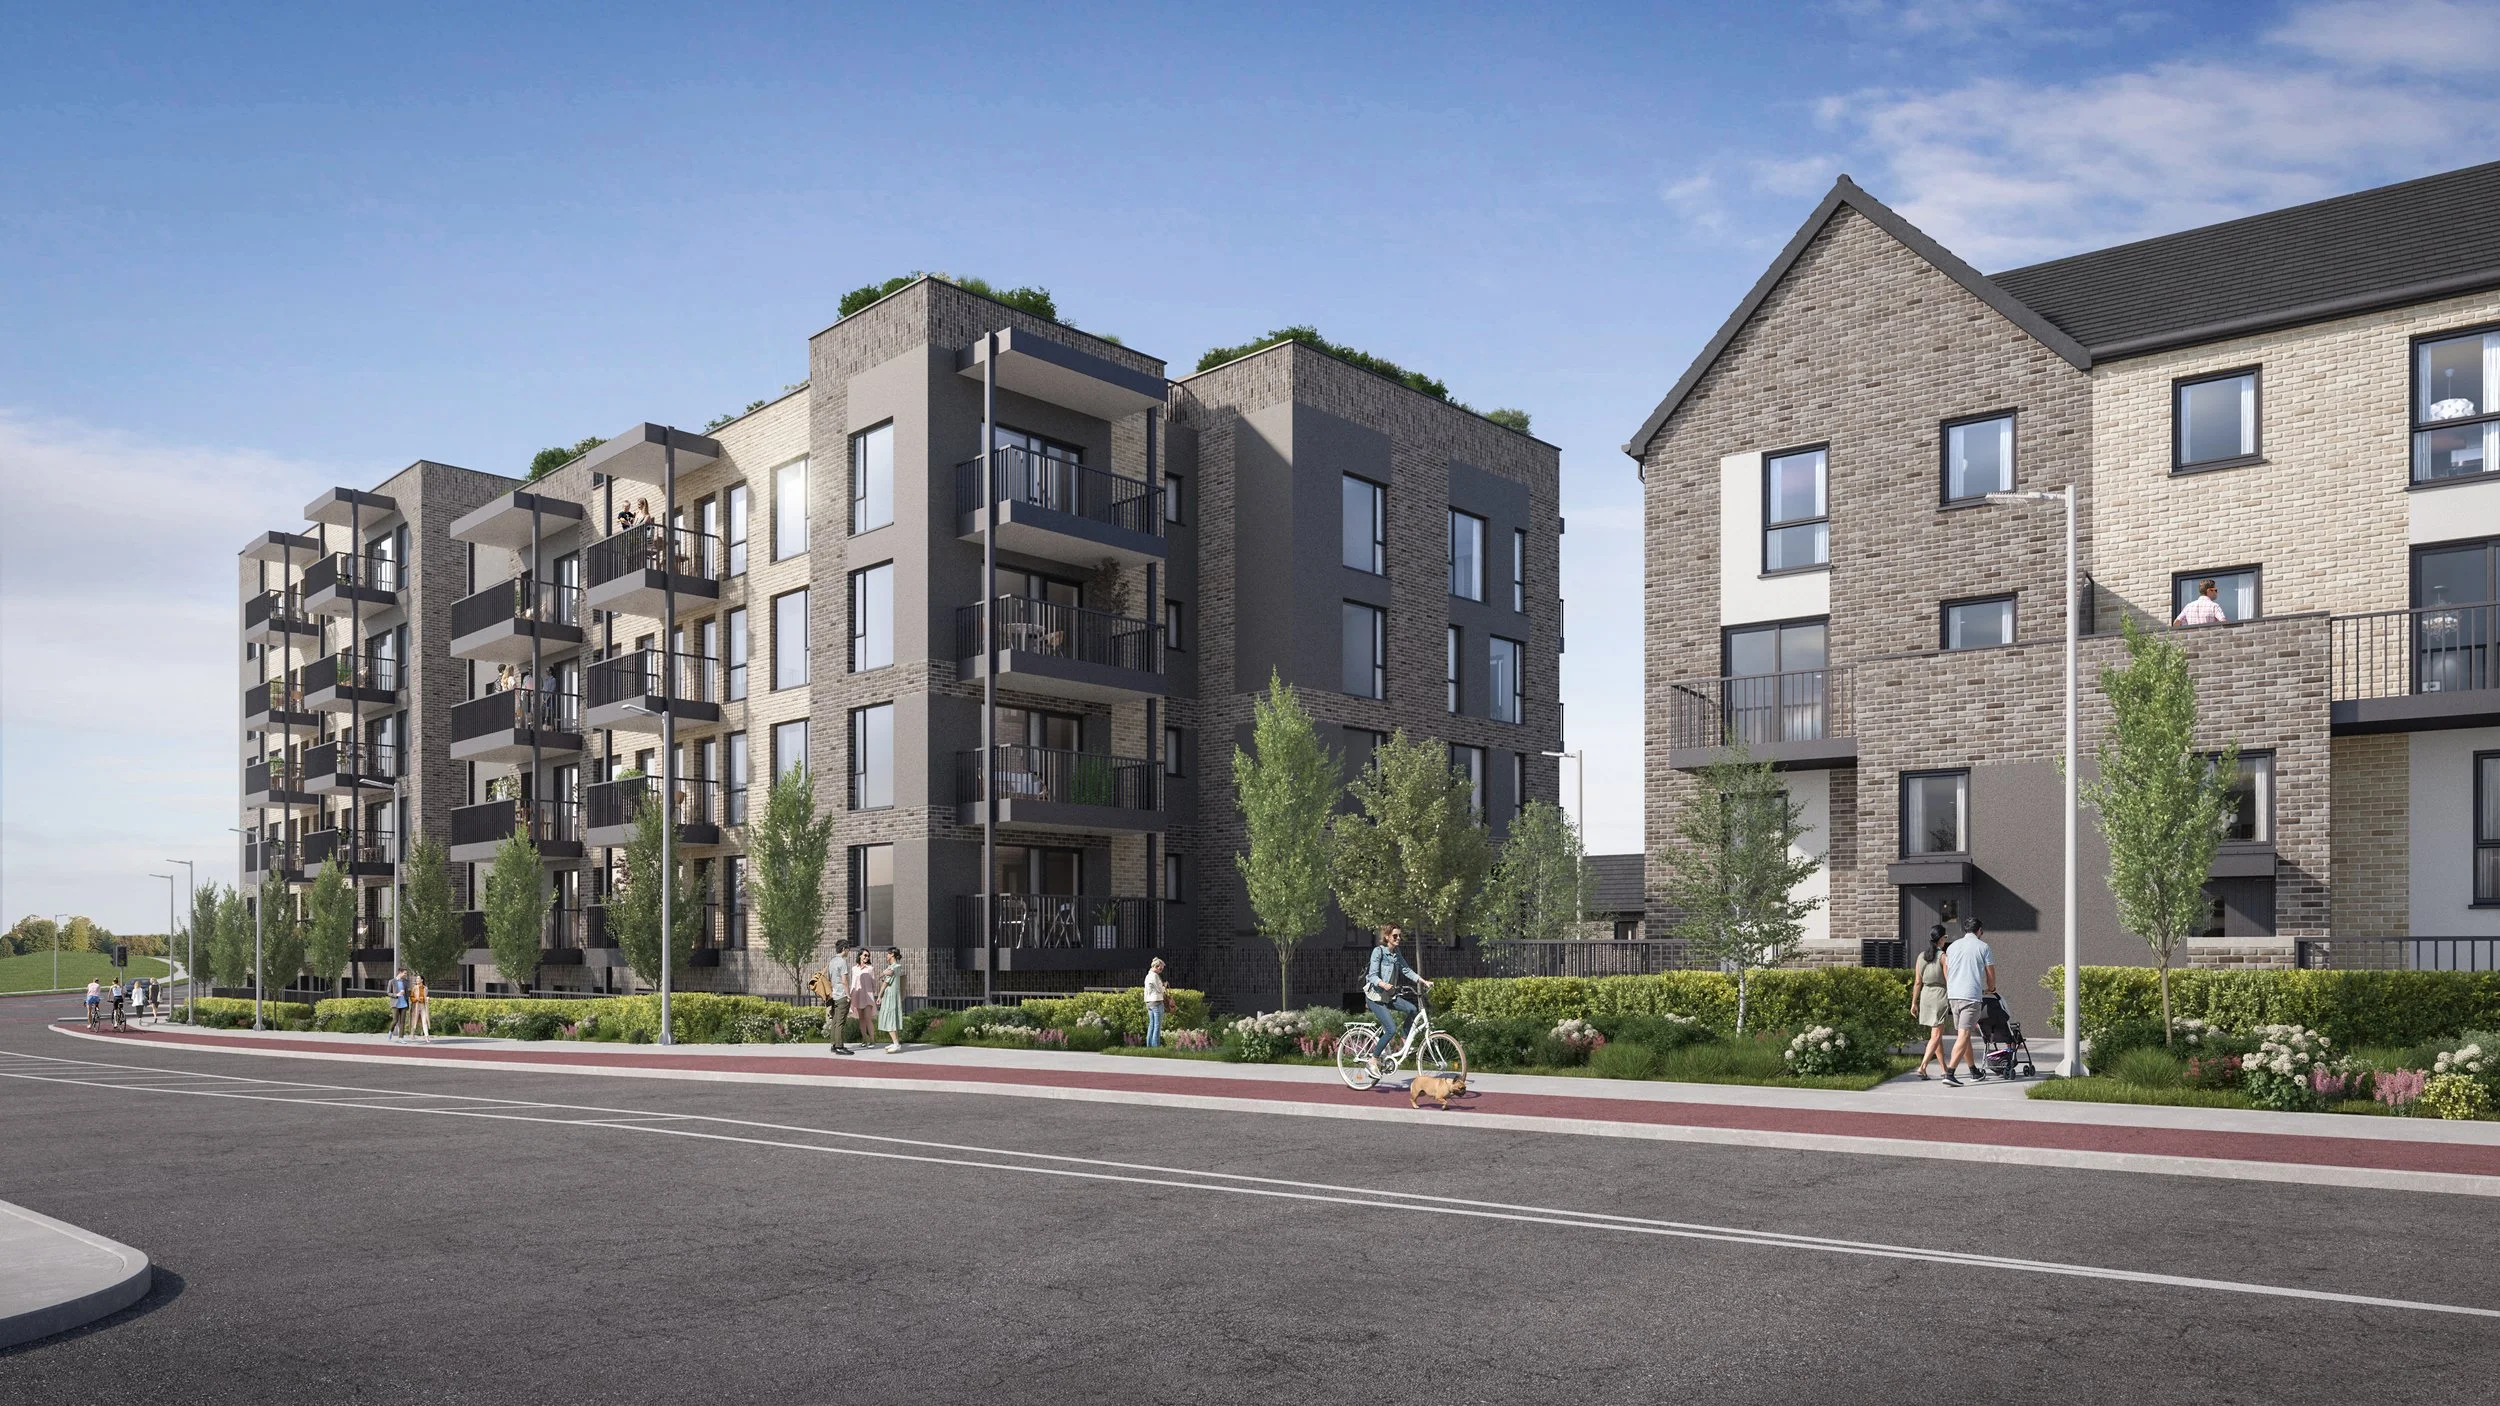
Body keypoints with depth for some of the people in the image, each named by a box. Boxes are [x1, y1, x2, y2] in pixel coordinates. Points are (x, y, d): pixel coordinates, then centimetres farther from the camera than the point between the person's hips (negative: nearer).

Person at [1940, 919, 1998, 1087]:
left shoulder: (1952, 946, 15)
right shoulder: (1982, 946, 1)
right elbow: (1991, 975, 4)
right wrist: (1991, 989, 24)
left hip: (1953, 995, 6)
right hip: (1971, 996, -6)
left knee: (1962, 1034, 16)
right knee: (1963, 1035, -9)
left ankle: (1974, 1071, 28)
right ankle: (1949, 1073, -19)